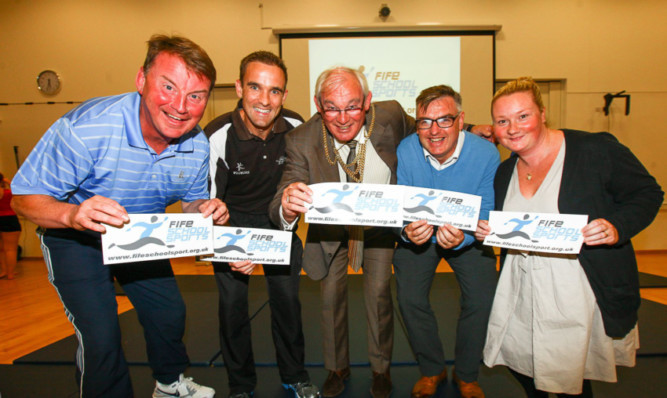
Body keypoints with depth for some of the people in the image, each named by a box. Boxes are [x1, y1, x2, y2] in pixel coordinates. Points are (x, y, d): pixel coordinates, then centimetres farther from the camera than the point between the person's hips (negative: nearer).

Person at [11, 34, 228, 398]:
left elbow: (192, 200, 0)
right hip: (75, 238, -4)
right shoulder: (84, 129, -34)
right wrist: (73, 214, -46)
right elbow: (25, 197, -25)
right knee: (100, 335, -10)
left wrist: (206, 210, -25)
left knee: (170, 313, 12)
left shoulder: (198, 147, -18)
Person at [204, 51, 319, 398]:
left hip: (278, 219, 2)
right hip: (233, 222, -2)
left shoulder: (295, 128, -15)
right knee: (232, 302, -2)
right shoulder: (217, 137, -25)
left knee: (287, 297, 2)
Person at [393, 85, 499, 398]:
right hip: (419, 234, 1)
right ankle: (432, 369, 20)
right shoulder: (405, 151, -21)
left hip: (468, 236, 0)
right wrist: (407, 230, -38)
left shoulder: (486, 154, -24)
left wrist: (462, 237, -42)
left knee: (482, 300, -10)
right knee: (409, 299, -9)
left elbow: (486, 215, -21)